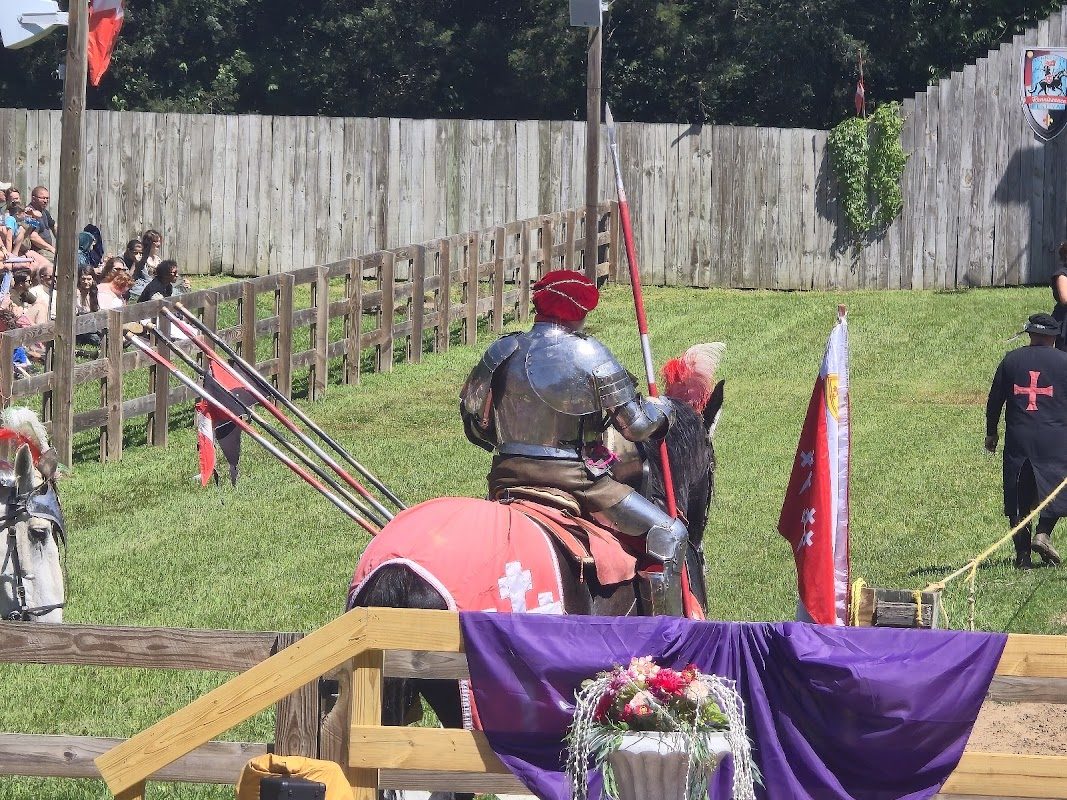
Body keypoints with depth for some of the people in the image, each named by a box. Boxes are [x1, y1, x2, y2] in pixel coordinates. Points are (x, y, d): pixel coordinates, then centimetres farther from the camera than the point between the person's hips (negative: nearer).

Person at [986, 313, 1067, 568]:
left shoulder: (1011, 360, 7)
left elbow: (994, 400, 10)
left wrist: (991, 433, 19)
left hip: (1018, 437, 2)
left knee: (1018, 496, 6)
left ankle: (1023, 553, 3)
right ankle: (1043, 533, -13)